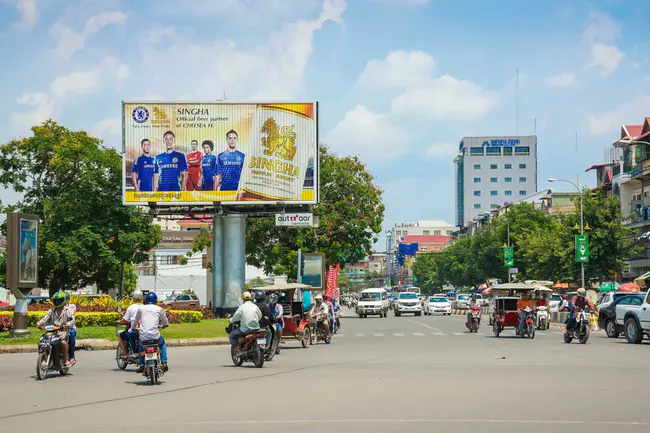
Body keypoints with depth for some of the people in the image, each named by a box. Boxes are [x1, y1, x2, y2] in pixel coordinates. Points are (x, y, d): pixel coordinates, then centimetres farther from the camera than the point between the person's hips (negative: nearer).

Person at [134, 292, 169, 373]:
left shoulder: (141, 308, 11)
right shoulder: (159, 309, 9)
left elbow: (135, 321, 22)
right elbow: (165, 323, 20)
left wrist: (134, 328, 44)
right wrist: (163, 325, 44)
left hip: (143, 336, 1)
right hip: (155, 335, -1)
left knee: (140, 345, 34)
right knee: (162, 343, 31)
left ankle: (141, 365, 21)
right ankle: (164, 363, 16)